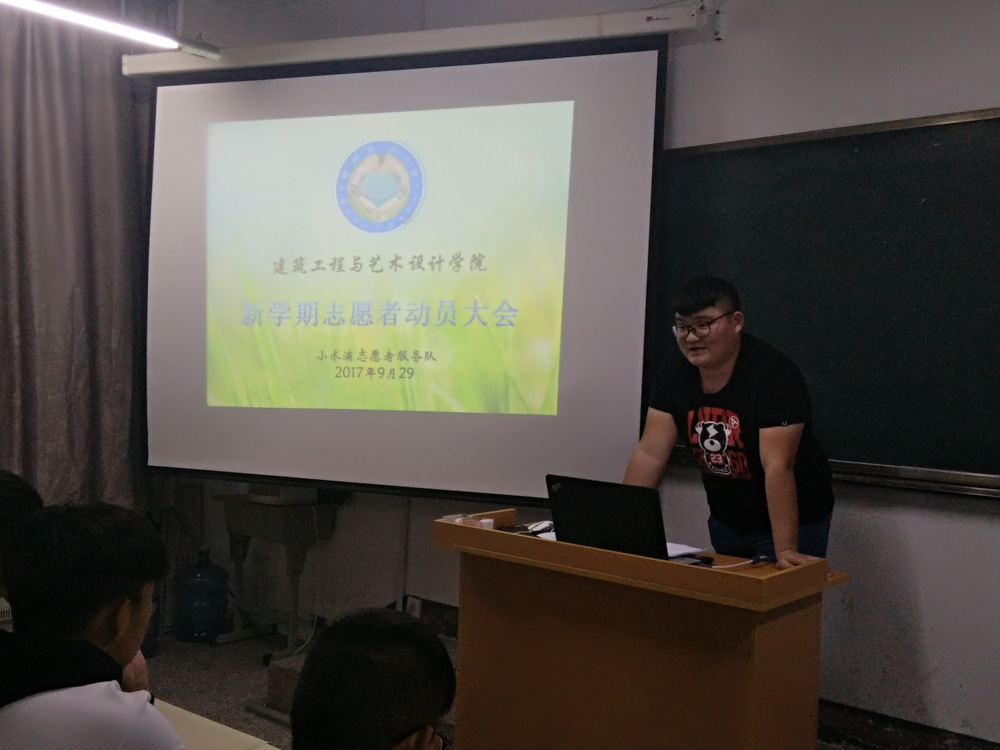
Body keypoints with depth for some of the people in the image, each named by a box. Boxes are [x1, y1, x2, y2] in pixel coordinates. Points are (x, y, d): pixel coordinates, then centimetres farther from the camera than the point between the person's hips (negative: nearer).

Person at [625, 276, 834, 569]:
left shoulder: (774, 375, -25)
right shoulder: (673, 376, -8)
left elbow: (778, 467, -32)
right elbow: (650, 453, -10)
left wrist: (784, 551, -37)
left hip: (792, 523, -6)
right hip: (725, 521, 6)